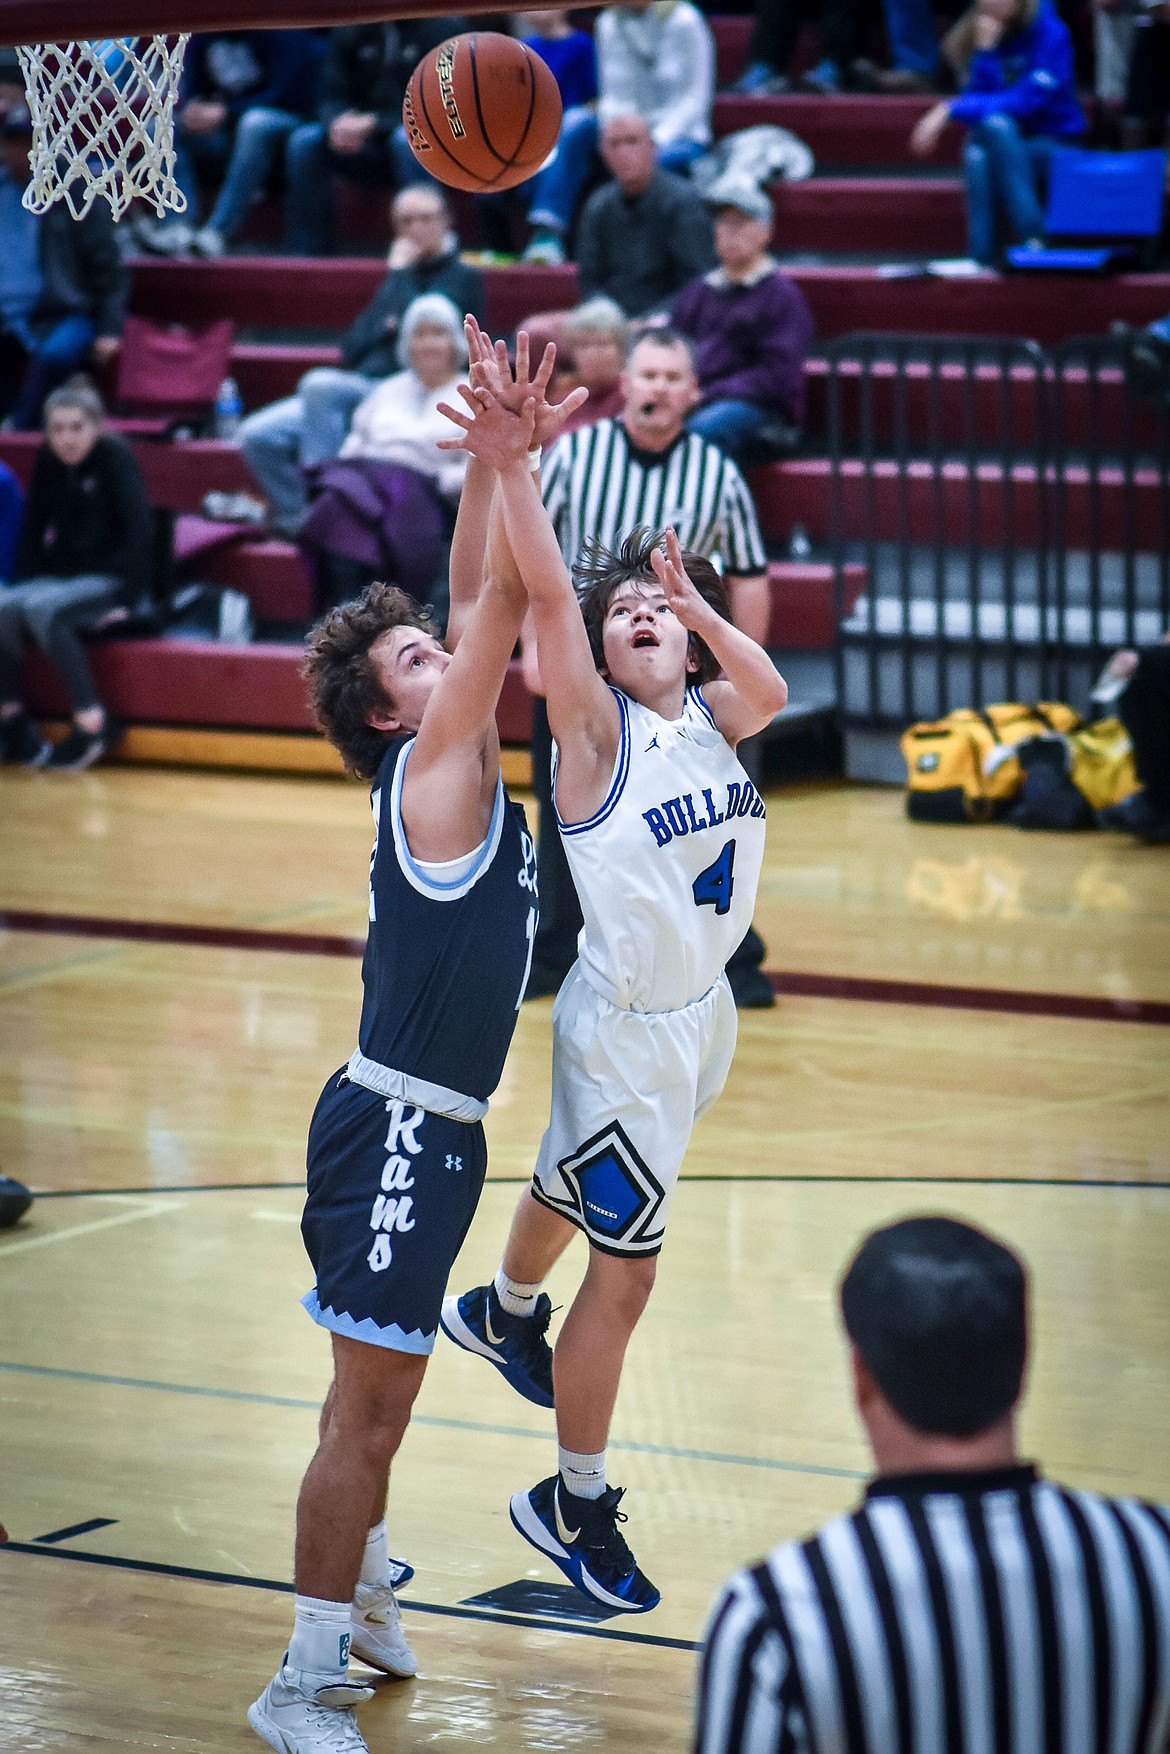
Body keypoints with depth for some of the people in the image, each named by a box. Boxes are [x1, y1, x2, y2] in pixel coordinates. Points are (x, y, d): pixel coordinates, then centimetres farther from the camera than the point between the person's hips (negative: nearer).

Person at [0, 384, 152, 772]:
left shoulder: (114, 457, -13)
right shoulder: (48, 461, 3)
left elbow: (139, 529, -18)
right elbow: (34, 527, 9)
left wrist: (126, 594, -22)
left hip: (108, 579, -5)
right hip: (60, 575, 5)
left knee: (41, 608, -34)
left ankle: (91, 722, -28)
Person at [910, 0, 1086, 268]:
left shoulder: (1050, 32, -12)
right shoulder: (975, 33, 0)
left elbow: (1025, 101, -20)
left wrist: (951, 110, -24)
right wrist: (985, 51, -20)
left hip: (1052, 146, -3)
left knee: (995, 124, -34)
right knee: (977, 156, -33)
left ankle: (1033, 243, -37)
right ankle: (982, 261, -37)